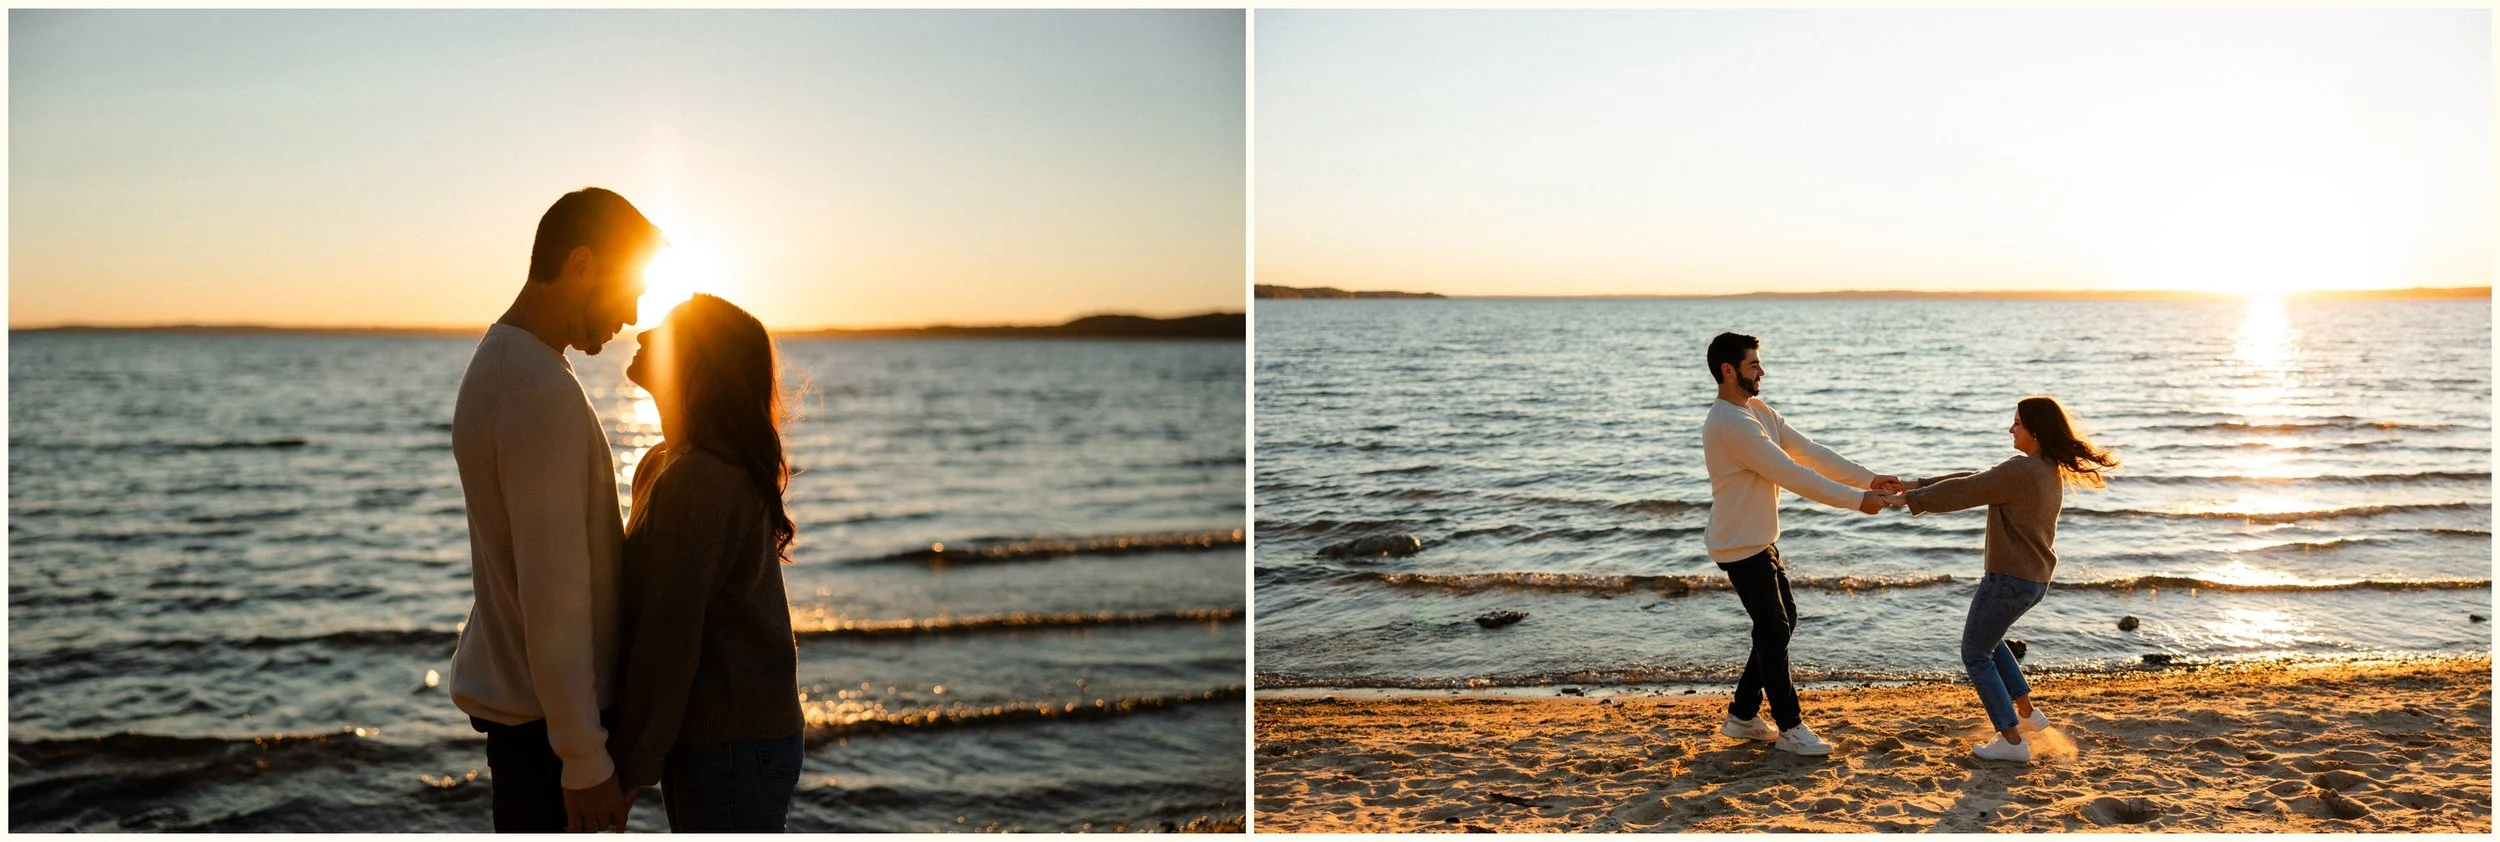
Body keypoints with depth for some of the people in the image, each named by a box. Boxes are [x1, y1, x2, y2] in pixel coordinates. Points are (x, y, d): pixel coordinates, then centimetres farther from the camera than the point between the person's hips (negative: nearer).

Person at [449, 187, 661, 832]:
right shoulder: (542, 394, -23)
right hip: (548, 712, -10)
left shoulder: (499, 362, 11)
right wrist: (585, 758, -22)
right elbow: (552, 594, -25)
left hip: (508, 687, 10)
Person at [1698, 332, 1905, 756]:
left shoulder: (1758, 410, 7)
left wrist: (1870, 479, -3)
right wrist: (1857, 500, -21)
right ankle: (1789, 727, 11)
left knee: (1782, 622, 16)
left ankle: (1742, 715, 25)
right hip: (1741, 547, -10)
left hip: (1762, 542, 10)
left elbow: (1809, 451, 5)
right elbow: (1793, 475, -26)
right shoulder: (1730, 425, -26)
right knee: (1773, 631, -2)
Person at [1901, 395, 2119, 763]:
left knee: (1975, 655, 6)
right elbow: (1978, 481, 10)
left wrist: (1911, 500, -7)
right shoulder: (2052, 471, 8)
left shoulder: (2021, 470, -22)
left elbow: (1965, 492, -18)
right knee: (1987, 639, 30)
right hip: (2035, 580, 10)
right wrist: (1921, 485, 10)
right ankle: (2027, 712, 28)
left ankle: (2012, 740, 7)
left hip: (2009, 579, -9)